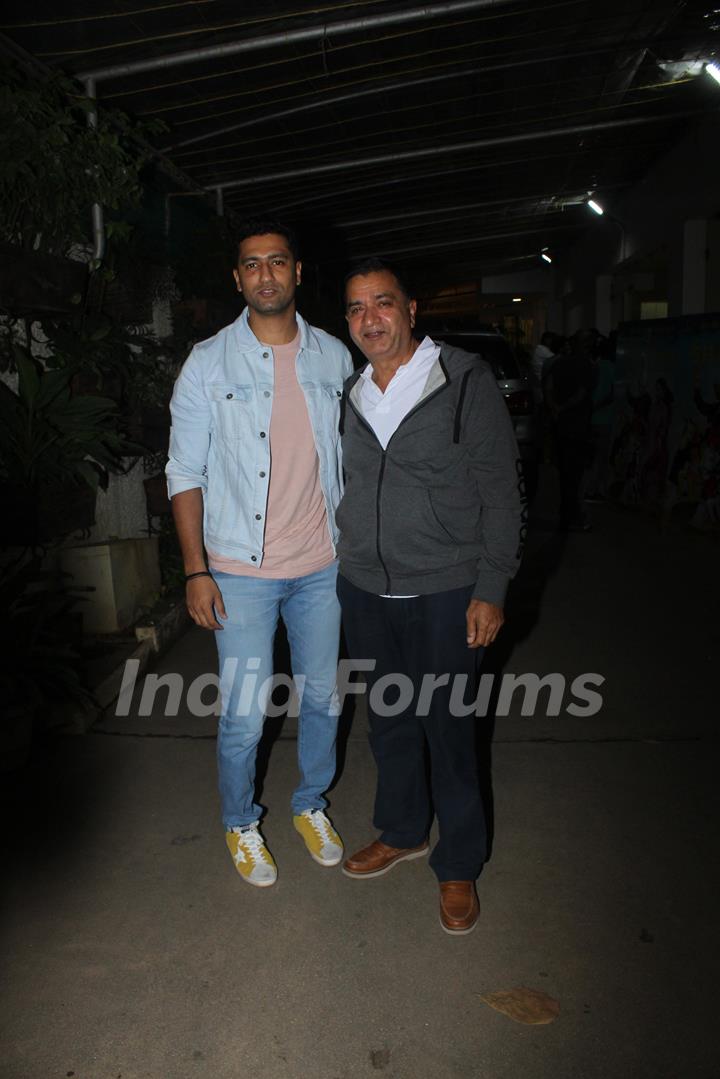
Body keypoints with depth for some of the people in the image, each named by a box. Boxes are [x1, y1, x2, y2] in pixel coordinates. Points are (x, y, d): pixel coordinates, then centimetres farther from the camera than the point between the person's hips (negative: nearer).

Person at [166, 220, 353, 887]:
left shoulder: (333, 357, 4)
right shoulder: (208, 363, -4)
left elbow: (347, 456, 11)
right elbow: (186, 472, -4)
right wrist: (196, 570, -9)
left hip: (322, 564, 3)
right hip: (242, 569, -3)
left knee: (322, 697, 15)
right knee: (244, 716, 4)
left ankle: (311, 804, 39)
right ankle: (240, 823, 31)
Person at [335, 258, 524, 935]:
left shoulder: (465, 381, -7)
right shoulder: (348, 395, 8)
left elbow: (500, 492, -8)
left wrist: (490, 589, -12)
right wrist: (346, 565, 14)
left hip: (444, 593, -5)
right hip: (364, 589, 5)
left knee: (448, 728, 6)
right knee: (388, 720, 17)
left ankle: (458, 865, 27)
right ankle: (402, 832, 41)